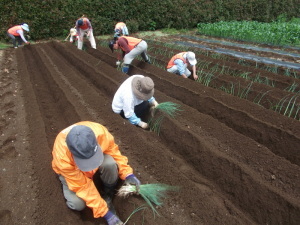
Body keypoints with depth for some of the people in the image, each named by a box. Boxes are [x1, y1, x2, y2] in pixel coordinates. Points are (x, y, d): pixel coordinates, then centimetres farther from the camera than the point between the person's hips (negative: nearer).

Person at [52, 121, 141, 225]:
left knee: (110, 164, -31)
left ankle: (108, 196, -4)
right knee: (78, 204, -24)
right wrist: (105, 213, -29)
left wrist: (128, 174, -26)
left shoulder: (100, 132, -37)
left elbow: (112, 151, -16)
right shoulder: (63, 158, -40)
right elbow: (83, 186, -31)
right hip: (70, 169, -1)